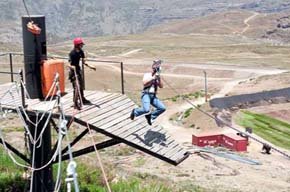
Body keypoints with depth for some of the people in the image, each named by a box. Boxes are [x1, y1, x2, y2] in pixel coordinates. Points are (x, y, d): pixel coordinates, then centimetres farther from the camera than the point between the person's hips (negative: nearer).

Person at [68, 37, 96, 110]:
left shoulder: (81, 52, 0)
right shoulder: (72, 53, -23)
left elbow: (83, 61, 10)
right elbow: (69, 64, -25)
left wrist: (90, 66, -1)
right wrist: (72, 67, -46)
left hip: (78, 70, 8)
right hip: (73, 71, -8)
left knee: (81, 85, 19)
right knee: (76, 87, -14)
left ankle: (82, 99, 37)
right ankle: (76, 103, -8)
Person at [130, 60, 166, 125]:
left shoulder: (157, 77, 17)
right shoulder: (147, 75, 4)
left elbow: (161, 86, 5)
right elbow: (144, 83, -13)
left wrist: (159, 78, -5)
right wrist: (153, 78, -13)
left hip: (153, 96, 5)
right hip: (146, 94, -5)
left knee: (162, 108, -11)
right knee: (146, 109, -27)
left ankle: (150, 116, 7)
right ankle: (135, 112, 3)